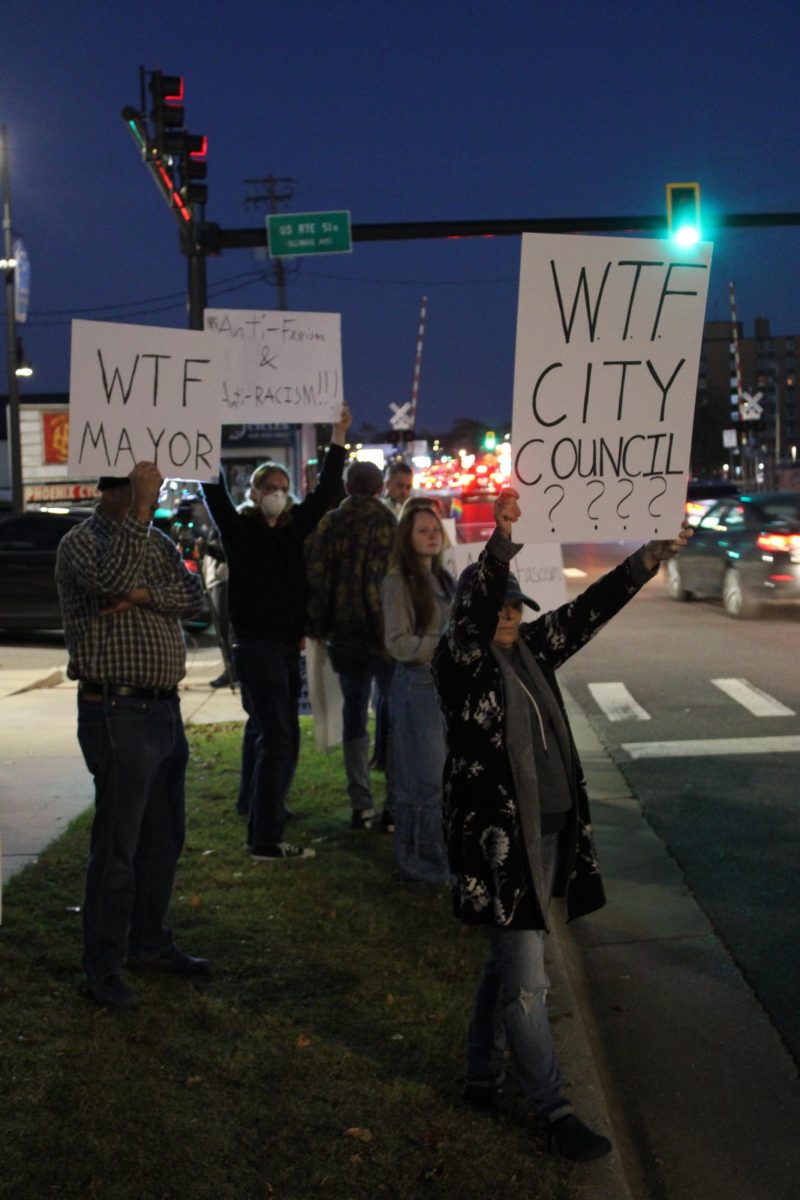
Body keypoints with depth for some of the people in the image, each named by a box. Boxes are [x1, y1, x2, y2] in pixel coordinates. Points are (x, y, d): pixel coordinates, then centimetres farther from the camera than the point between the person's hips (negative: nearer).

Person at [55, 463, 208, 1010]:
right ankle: (104, 969, 7)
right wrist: (139, 508, -25)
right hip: (117, 713, -8)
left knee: (164, 838, 16)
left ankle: (149, 941, 31)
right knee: (116, 845, -3)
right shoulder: (81, 542, -8)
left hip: (164, 708, 8)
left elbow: (194, 596, -2)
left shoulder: (158, 542, 13)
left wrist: (143, 595, -18)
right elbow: (113, 578, -30)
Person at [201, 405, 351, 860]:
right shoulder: (239, 528, -5)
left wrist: (339, 438, 15)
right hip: (256, 646, -7)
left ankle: (254, 803, 41)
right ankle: (266, 840, -14)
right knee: (278, 740, -14)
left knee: (263, 730, 23)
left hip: (288, 646, 7)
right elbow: (214, 490, -15)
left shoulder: (294, 528, 10)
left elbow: (326, 490, 15)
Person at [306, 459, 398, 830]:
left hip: (342, 635, 4)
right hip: (379, 633, -3)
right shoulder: (385, 524, -8)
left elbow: (315, 577, 1)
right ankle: (394, 803, 2)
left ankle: (360, 804, 11)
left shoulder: (329, 524, 3)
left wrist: (318, 627, 8)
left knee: (354, 714, 11)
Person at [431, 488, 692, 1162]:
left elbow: (591, 609, 8)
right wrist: (500, 548, -44)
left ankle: (482, 1078, 34)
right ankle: (553, 1111, 10)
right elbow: (473, 616, -30)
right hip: (499, 839, -7)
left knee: (507, 962, 19)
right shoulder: (459, 662, -11)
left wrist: (653, 557, 4)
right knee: (527, 981, -1)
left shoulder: (531, 650, 9)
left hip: (550, 830, 7)